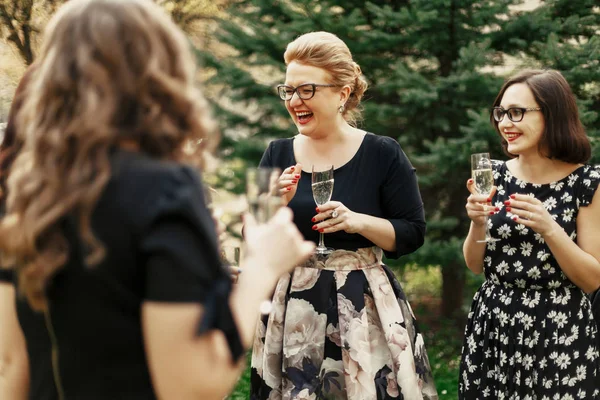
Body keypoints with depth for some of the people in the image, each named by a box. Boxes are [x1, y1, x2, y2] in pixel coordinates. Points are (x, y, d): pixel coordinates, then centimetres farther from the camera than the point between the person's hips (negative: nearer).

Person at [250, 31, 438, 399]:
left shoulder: (383, 154, -5)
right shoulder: (277, 155, 4)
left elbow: (413, 233, -4)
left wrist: (359, 221, -18)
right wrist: (275, 205, -13)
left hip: (364, 308, -3)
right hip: (293, 310, 3)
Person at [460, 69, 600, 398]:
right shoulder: (494, 175, 2)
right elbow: (475, 266, 7)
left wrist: (549, 228, -22)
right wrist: (477, 221, -12)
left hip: (561, 337, -3)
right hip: (493, 331, 4)